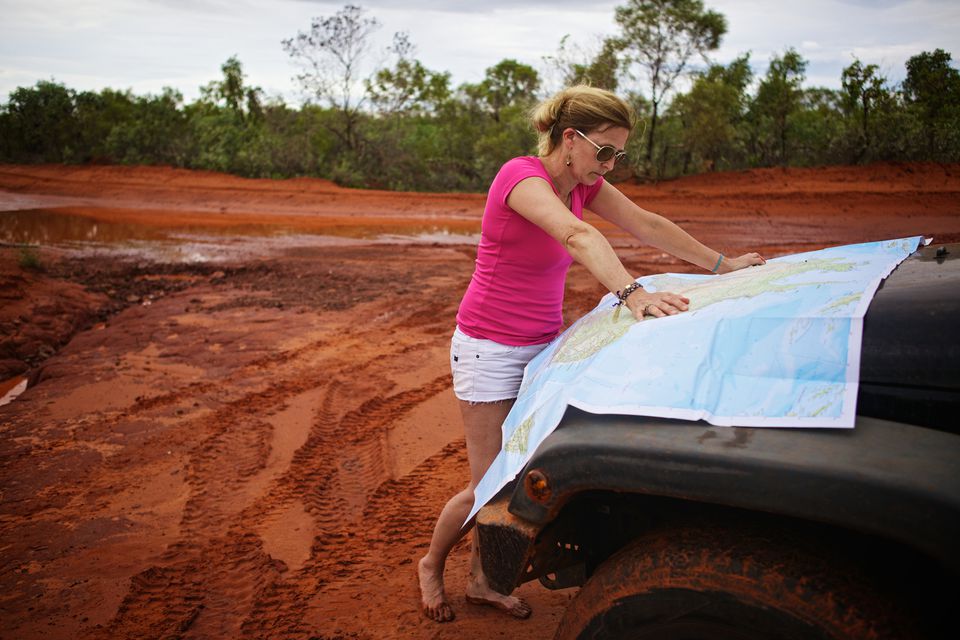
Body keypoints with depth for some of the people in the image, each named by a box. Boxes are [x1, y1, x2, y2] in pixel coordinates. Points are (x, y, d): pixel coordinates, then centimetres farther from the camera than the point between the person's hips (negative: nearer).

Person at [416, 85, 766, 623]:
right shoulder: (522, 176, -22)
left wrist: (722, 265, 8)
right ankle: (431, 566, 28)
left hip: (542, 345, 7)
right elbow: (577, 235, -40)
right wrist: (632, 293, -55)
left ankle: (482, 580, 29)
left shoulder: (584, 183, 3)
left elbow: (648, 225, 7)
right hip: (489, 349, -7)